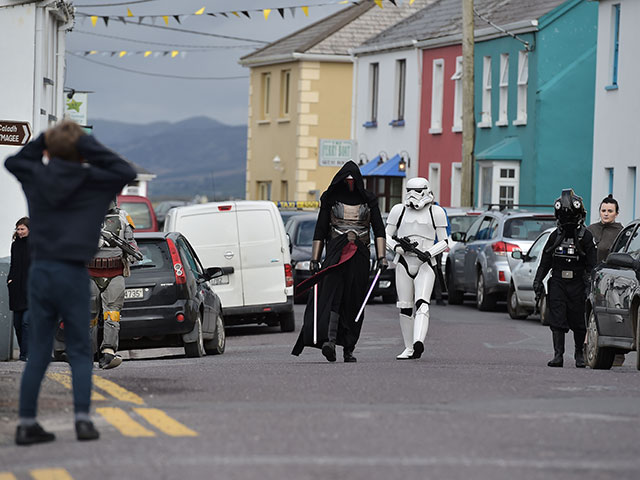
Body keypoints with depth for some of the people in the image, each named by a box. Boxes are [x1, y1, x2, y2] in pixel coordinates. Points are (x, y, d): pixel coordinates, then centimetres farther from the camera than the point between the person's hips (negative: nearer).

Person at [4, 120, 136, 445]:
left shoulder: (36, 177, 4)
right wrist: (91, 148, -1)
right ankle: (83, 419, -4)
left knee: (37, 353, 7)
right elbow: (126, 173, 3)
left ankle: (26, 423, 5)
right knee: (80, 351, 6)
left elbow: (13, 161, 24)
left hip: (39, 272, 3)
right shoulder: (90, 181, -7)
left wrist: (42, 141, 13)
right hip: (72, 274, -3)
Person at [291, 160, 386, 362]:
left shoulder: (368, 200, 8)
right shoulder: (331, 199, 7)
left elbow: (379, 230, 6)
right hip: (336, 253, -1)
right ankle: (330, 340, -32)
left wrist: (381, 256, -5)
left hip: (360, 255, 1)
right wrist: (315, 258, 4)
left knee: (355, 303, 2)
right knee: (332, 294, -18)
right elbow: (320, 230, 9)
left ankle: (349, 348, 7)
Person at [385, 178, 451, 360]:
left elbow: (444, 242, 6)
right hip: (404, 263, 3)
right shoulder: (399, 210, 10)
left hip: (426, 264, -3)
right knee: (405, 308, 1)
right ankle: (409, 348, 10)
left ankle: (419, 343, -37)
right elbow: (387, 235, 15)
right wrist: (396, 246, -7)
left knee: (421, 304, -20)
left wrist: (428, 253, -13)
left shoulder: (436, 212, 4)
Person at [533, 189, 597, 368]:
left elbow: (591, 266, -3)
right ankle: (558, 355, -5)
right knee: (557, 320, -5)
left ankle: (579, 354, 19)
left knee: (578, 322, 3)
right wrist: (538, 281, 9)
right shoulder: (555, 236, 10)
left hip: (577, 284, -2)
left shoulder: (586, 237, -1)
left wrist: (589, 286, -11)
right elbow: (545, 262, 16)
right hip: (557, 283, 2)